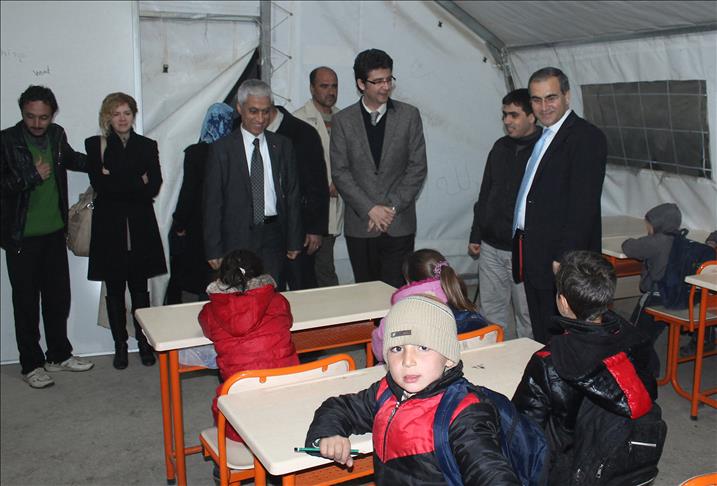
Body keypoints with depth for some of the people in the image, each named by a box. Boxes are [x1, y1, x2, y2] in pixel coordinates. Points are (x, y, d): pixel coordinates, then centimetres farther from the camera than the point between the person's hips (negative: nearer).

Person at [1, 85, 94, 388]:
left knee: (58, 296, 13)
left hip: (54, 233, 5)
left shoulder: (57, 136, 4)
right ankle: (31, 364, 17)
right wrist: (33, 177, -21)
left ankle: (59, 354, 29)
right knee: (26, 302, 4)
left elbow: (70, 159, 26)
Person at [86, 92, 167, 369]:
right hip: (109, 229, 0)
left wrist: (115, 180, -9)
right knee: (115, 290, 5)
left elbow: (153, 187, -3)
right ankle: (120, 346, 17)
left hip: (140, 229, 1)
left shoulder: (147, 146, 8)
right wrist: (136, 185, -11)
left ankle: (144, 343, 17)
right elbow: (100, 185, -9)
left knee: (140, 288, 5)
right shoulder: (95, 146, 4)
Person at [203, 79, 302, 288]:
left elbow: (292, 195, 11)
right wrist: (214, 250, -5)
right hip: (237, 239, -2)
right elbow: (212, 202, -1)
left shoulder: (282, 145, 9)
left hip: (273, 236, 2)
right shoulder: (222, 149, -1)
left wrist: (294, 241, 7)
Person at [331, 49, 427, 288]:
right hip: (360, 226, 1)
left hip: (399, 225, 0)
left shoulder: (409, 115, 3)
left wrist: (392, 208, -8)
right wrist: (370, 209, -10)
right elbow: (340, 172, -1)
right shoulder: (343, 120, 3)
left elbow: (417, 167, 0)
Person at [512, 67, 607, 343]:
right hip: (534, 258, 9)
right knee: (540, 336, 16)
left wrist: (565, 257, -22)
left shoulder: (586, 137, -10)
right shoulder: (543, 137, 18)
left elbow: (584, 204, -18)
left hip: (561, 261, -9)